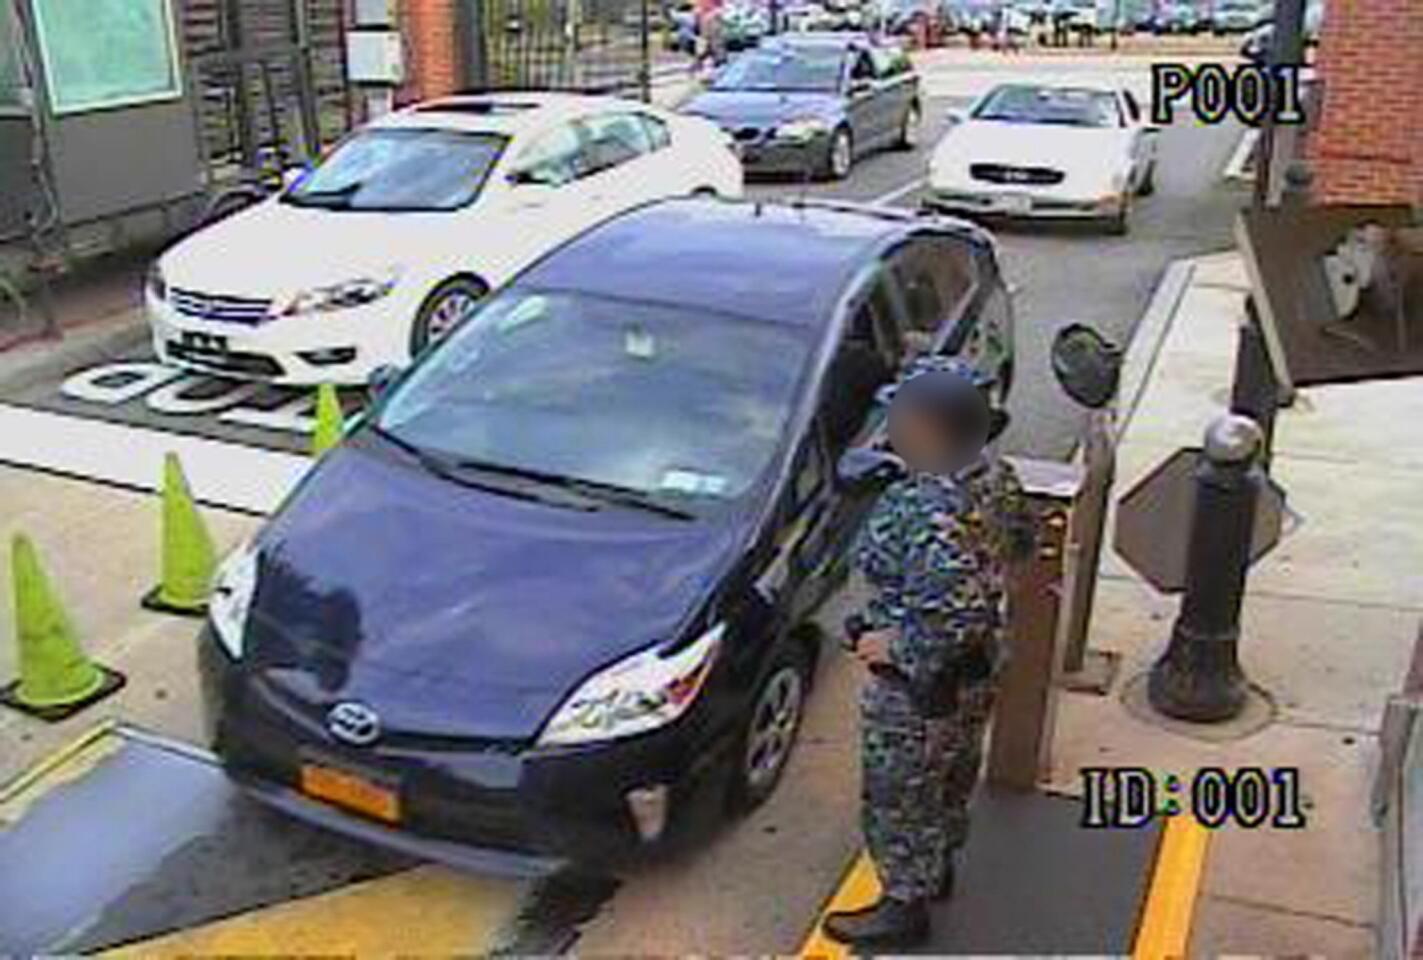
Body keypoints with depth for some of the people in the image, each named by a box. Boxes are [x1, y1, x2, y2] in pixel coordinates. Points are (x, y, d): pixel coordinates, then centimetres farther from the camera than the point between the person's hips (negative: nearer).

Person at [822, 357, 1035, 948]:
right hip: (977, 670, 9)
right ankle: (939, 867, 50)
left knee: (899, 795, 12)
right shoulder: (994, 475, -7)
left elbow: (950, 619, -36)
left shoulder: (932, 514, -35)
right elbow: (1021, 539, 10)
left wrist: (892, 646, -22)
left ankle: (905, 907, 31)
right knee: (952, 774, 28)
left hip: (919, 683, -9)